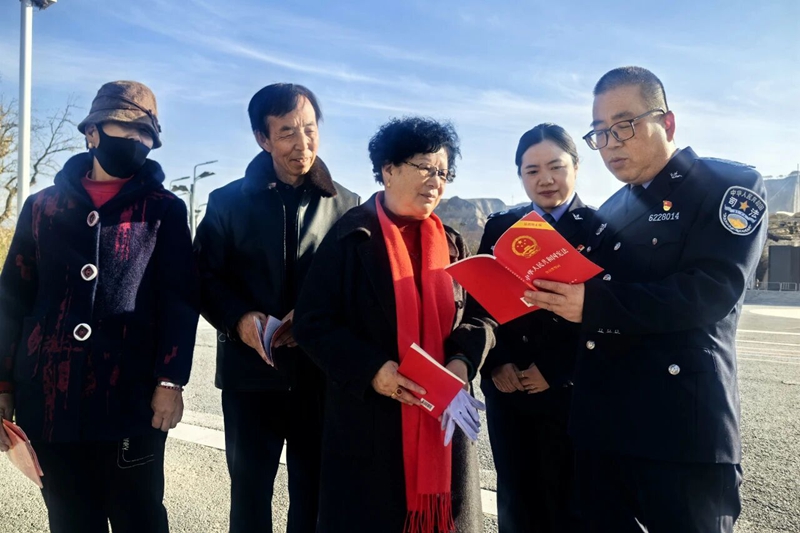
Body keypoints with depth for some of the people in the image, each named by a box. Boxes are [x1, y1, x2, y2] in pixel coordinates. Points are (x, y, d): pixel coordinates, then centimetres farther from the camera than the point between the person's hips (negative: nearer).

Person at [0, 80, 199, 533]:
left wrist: (170, 380, -10)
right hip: (48, 399, 2)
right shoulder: (44, 206, 11)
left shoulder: (164, 209, 5)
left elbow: (180, 300, -1)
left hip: (129, 400, -2)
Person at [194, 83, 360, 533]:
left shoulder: (346, 205, 3)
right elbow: (206, 279, 2)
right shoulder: (228, 202, 2)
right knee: (250, 494, 13)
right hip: (250, 373, 0)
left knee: (315, 494, 12)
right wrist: (239, 320, -16)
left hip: (322, 374, 0)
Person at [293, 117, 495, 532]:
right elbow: (313, 322, -8)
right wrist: (370, 368, -20)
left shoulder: (450, 244, 9)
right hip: (368, 420, -4)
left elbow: (482, 313, 8)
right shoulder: (351, 237, -5)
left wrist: (464, 358, -12)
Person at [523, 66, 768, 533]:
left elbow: (712, 291, -18)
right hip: (602, 425, 6)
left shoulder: (730, 185, -2)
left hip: (683, 427, -6)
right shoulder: (611, 211, 16)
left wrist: (594, 305, -24)